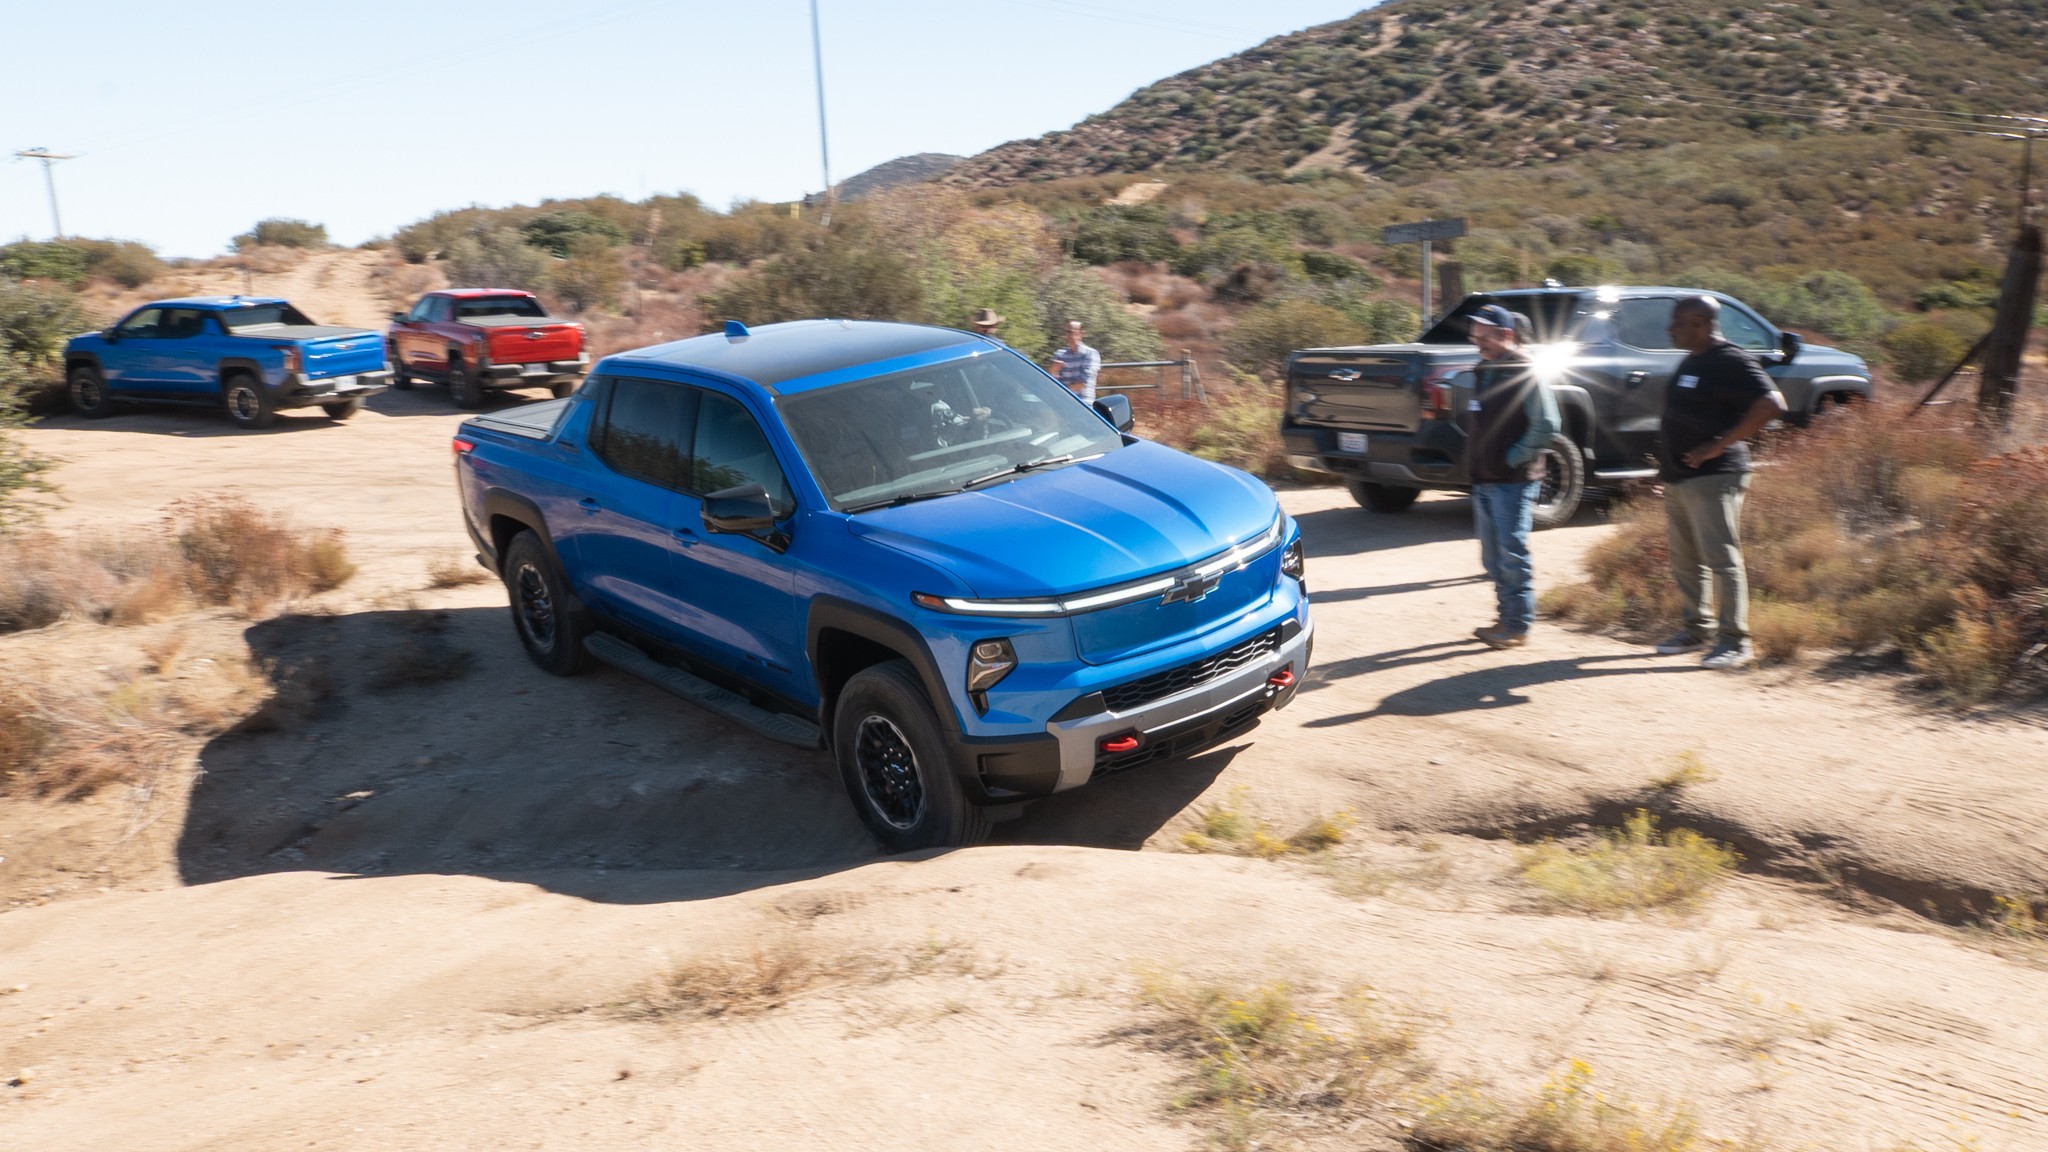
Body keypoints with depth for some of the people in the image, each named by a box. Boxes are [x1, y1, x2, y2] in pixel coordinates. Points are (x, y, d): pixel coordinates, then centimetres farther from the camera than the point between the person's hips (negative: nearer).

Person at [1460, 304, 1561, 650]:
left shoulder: (1525, 376, -11)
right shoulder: (1481, 374, 14)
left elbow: (1546, 425, -17)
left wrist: (1514, 457, -15)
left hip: (1512, 482, -8)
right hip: (1482, 480, 8)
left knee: (1512, 555, -5)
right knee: (1493, 557, 13)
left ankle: (1518, 626, 1)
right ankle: (1506, 617, 23)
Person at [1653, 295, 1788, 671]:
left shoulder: (1730, 361, -11)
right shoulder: (1691, 362, 17)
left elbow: (1771, 405, -20)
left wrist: (1718, 446, -20)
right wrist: (1666, 463, 14)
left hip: (1712, 478, -9)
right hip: (1677, 478, 9)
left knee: (1721, 559, -7)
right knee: (1685, 562, 13)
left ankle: (1735, 642, -3)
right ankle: (1698, 629, 23)